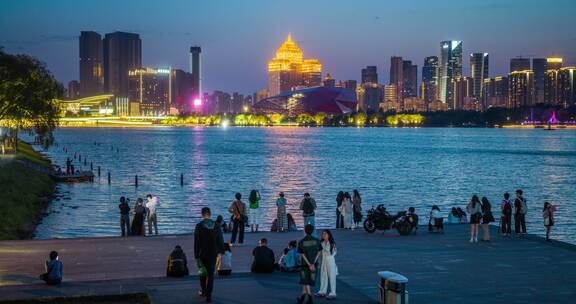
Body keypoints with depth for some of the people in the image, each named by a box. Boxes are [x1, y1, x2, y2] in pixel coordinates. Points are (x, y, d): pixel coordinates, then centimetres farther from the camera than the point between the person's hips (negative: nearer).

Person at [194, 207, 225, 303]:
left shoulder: (199, 226, -10)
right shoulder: (216, 225, -2)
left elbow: (196, 242, -10)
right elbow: (220, 240, 2)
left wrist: (196, 255, -6)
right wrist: (221, 251, 11)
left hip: (202, 253, -2)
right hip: (213, 253, 2)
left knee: (202, 272, 19)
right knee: (210, 274, 5)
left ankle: (203, 291, 30)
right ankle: (208, 295, 0)